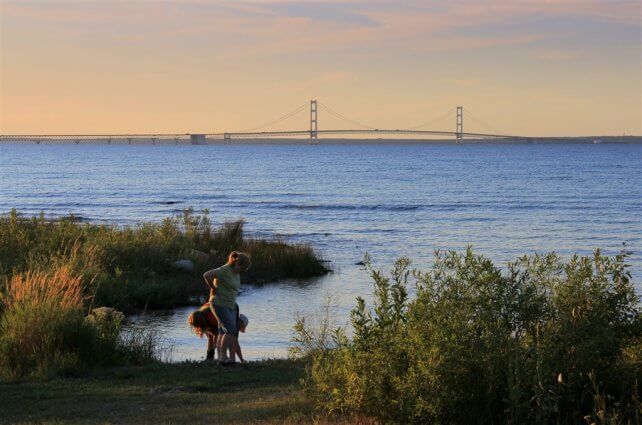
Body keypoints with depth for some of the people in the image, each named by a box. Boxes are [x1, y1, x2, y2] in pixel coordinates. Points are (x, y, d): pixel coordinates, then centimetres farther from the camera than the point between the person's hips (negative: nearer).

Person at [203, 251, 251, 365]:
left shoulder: (236, 273, 10)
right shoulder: (225, 270, -19)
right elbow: (207, 275, -28)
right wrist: (213, 289, -16)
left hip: (230, 306, 9)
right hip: (219, 304, -9)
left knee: (223, 333, 5)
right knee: (231, 330, -15)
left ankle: (221, 358, 6)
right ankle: (223, 356, -12)